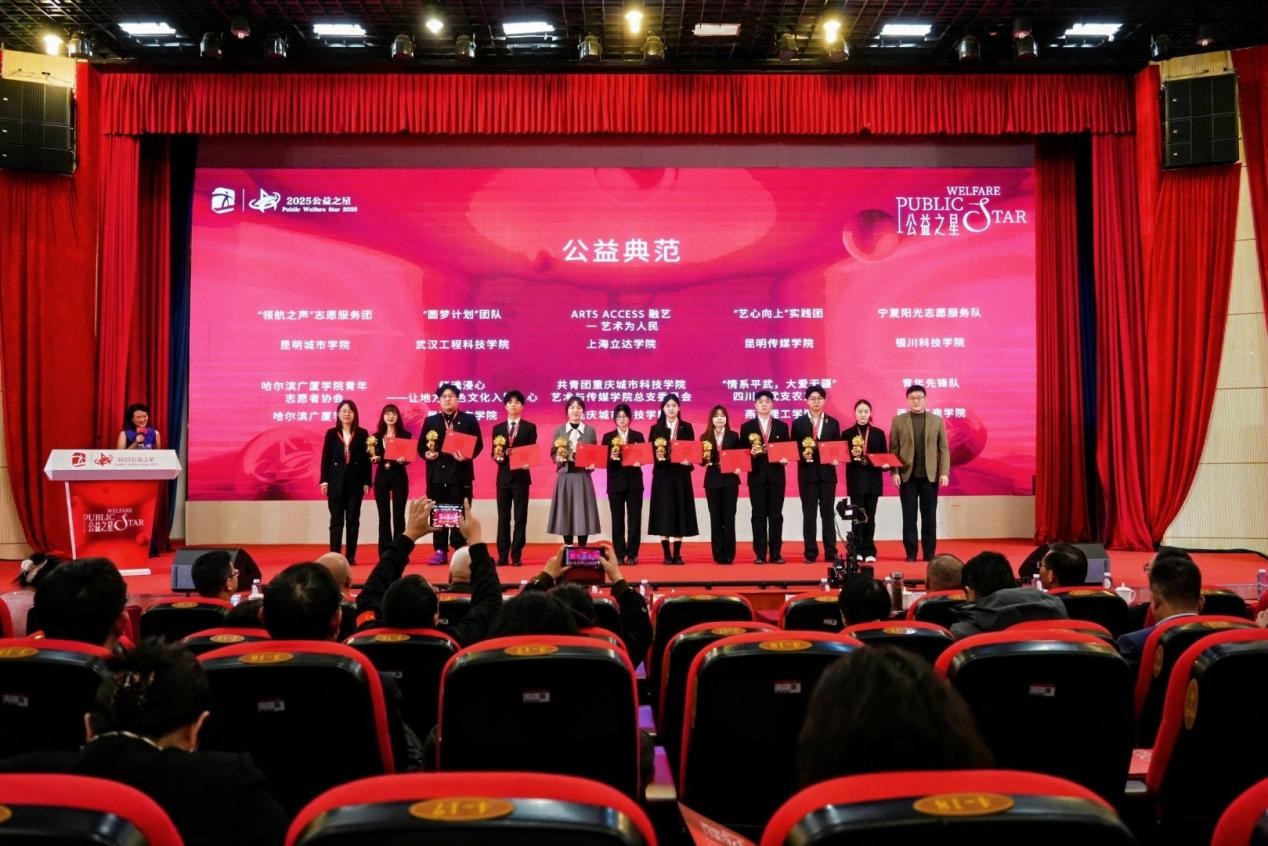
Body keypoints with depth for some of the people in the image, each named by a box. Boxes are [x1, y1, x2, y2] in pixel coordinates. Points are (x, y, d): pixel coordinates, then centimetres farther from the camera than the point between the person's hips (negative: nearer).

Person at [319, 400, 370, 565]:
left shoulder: (362, 433, 4)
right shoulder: (331, 433, 5)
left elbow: (366, 459, 2)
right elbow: (325, 458, 3)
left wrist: (367, 482, -2)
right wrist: (324, 480, -4)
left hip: (355, 481, 0)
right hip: (336, 481, 0)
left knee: (353, 519, 3)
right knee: (336, 520, 2)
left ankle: (351, 556, 8)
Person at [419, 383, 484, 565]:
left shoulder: (469, 419, 6)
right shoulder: (430, 421, 13)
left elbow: (478, 444, 1)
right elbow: (421, 445, 11)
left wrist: (468, 456, -16)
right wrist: (426, 454, -10)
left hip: (460, 472, -2)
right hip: (437, 473, 3)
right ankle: (440, 551, 10)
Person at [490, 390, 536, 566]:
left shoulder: (530, 428, 5)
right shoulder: (498, 428, 11)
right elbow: (494, 453, 8)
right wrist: (498, 456, -14)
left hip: (521, 477, -2)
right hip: (503, 477, 2)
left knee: (520, 518, 0)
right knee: (503, 518, 3)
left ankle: (517, 556, 4)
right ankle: (502, 555, 7)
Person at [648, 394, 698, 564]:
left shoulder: (686, 427, 7)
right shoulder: (656, 429, 6)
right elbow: (651, 452, 3)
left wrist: (687, 460, -16)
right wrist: (659, 456, -17)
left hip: (681, 475, 0)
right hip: (662, 475, 0)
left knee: (680, 512, 0)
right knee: (663, 513, -2)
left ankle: (677, 554, 6)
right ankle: (667, 554, 2)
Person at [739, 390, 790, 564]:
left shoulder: (782, 426, 10)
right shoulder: (746, 427, 6)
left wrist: (785, 458, -12)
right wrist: (750, 452, -17)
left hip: (776, 476, 1)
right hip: (756, 476, -1)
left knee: (776, 515, 4)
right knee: (759, 515, 2)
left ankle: (776, 553, 8)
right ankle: (760, 554, 5)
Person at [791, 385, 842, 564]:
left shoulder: (833, 423, 9)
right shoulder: (798, 423, 4)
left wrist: (835, 458, -11)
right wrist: (803, 455, -17)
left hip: (827, 473, 1)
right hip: (807, 473, -1)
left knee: (827, 513, 5)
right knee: (809, 514, 2)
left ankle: (830, 552, 9)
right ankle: (810, 553, 6)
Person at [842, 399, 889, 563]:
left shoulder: (879, 433, 8)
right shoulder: (847, 434, 3)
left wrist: (885, 464, -13)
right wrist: (852, 455, -18)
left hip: (873, 480, 2)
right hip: (856, 480, -1)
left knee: (870, 517, 6)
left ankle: (869, 551, 11)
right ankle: (858, 550, 4)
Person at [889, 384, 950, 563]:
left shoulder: (937, 420, 7)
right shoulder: (898, 421, 5)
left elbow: (944, 449, 4)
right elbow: (893, 449, 2)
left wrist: (944, 473, -4)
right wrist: (894, 472, -7)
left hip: (930, 475, 1)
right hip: (907, 476, -1)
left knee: (929, 517, 4)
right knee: (909, 517, 2)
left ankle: (929, 553, 11)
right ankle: (910, 553, 8)